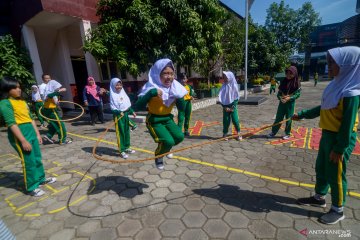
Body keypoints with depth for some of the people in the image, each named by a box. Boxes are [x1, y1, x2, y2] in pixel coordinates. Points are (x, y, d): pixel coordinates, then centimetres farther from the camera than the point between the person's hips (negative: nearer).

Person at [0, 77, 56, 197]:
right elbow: (11, 124, -17)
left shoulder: (22, 101, 14)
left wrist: (37, 134, 15)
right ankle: (31, 188, 15)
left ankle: (41, 178, 35)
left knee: (37, 158, 17)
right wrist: (23, 141, -20)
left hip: (31, 132, 8)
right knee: (29, 161, 0)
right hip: (19, 135, -7)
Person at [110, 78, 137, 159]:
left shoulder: (123, 93, 11)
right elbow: (112, 107, -14)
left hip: (125, 114, 7)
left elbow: (128, 105, 17)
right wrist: (119, 112, -28)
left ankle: (127, 147, 28)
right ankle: (122, 151, 6)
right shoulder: (113, 95, -8)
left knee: (127, 132, 14)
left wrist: (132, 112, 14)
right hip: (118, 116, -6)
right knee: (120, 133, -2)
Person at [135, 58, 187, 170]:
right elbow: (138, 107, -28)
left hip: (167, 118, 5)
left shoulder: (175, 88, -5)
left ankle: (165, 148, 20)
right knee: (168, 141, -21)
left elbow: (182, 108, 0)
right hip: (154, 120, -5)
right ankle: (158, 156, 14)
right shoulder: (152, 87, -19)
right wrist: (151, 93, -40)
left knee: (179, 136, -14)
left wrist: (179, 98, -20)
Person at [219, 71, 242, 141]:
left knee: (235, 120, -4)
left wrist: (233, 107, -10)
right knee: (226, 121, 3)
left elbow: (237, 97, -3)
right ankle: (224, 134, 14)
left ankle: (239, 134, 12)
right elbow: (221, 97, 1)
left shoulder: (234, 86, -4)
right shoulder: (224, 86, 1)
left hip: (233, 106, -2)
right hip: (225, 107, 2)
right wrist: (224, 106, -7)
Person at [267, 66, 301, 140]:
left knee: (288, 119, 5)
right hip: (282, 102, 3)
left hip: (290, 103, -3)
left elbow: (298, 94, -8)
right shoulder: (283, 81, 3)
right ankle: (273, 132, 17)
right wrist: (280, 97, -15)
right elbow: (279, 92, 5)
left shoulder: (296, 83, -6)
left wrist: (289, 98, -22)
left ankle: (287, 134, 20)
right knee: (278, 118, 8)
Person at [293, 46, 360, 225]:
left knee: (335, 175, 7)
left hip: (340, 139, -9)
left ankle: (338, 210, 28)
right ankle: (319, 198, 39)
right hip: (327, 135, 9)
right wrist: (302, 114, 16)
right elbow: (322, 108, 14)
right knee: (321, 168, 20)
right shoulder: (338, 85, 5)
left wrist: (339, 148, -18)